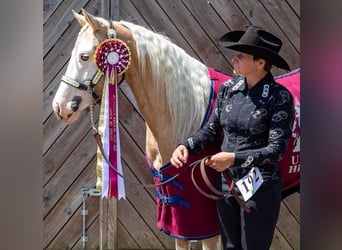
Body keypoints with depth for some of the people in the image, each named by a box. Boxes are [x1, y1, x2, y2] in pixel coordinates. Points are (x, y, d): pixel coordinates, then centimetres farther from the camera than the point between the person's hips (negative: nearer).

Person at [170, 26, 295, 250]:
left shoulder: (279, 96, -16)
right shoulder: (228, 88, -1)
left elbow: (276, 149, -19)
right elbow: (212, 130, 7)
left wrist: (234, 158, -27)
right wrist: (186, 146, -10)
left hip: (260, 188, -5)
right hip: (226, 183, 6)